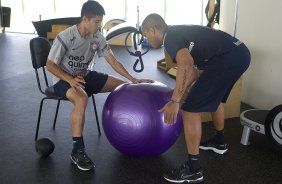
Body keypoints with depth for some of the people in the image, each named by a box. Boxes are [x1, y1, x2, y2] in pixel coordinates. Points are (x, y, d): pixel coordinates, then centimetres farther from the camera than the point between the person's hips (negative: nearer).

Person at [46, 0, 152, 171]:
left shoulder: (97, 37, -7)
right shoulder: (65, 37, -23)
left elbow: (113, 61, -4)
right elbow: (50, 65, -17)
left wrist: (133, 80, -13)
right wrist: (70, 79, -32)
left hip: (85, 75, 7)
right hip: (63, 79, -6)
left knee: (123, 86, 1)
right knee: (81, 98, -40)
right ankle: (77, 151, -30)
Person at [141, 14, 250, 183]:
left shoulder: (170, 37, -4)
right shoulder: (179, 33, 25)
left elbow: (186, 64, -25)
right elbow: (196, 69, 32)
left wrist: (175, 101, -23)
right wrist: (178, 92, 34)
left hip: (227, 59, -11)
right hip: (240, 53, 11)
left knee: (191, 109, -5)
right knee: (216, 97, 33)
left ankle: (193, 170, 4)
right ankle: (219, 142, 52)